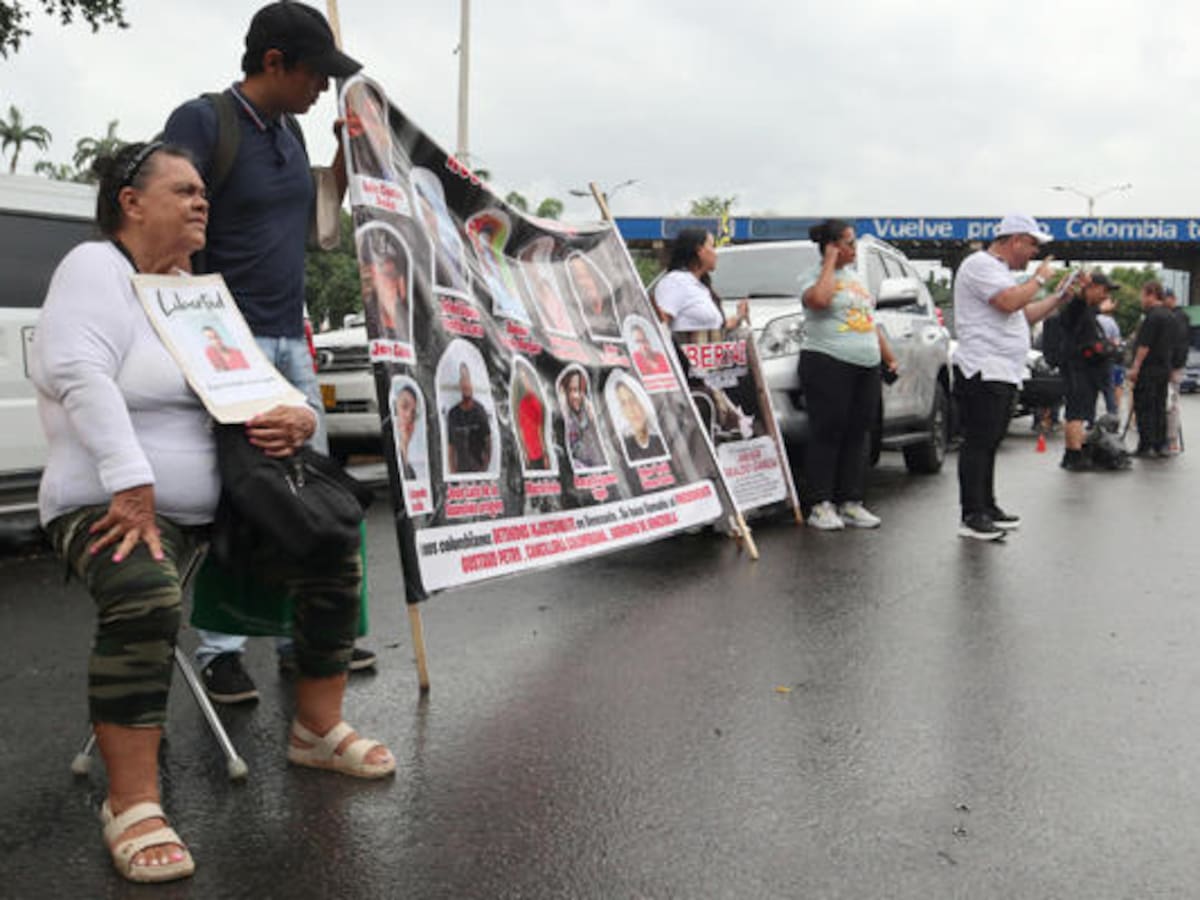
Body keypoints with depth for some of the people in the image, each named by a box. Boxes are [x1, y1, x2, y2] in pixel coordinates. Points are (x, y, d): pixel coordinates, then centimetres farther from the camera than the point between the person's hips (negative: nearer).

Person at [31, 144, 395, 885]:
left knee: (333, 559, -1)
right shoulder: (95, 268, -6)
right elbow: (81, 376, -24)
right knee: (145, 601, -37)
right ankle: (133, 807, -27)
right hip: (115, 504, -7)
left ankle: (319, 729, 15)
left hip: (217, 504, 8)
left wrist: (300, 419, -11)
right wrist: (133, 486, -33)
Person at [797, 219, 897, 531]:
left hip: (866, 367, 7)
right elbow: (818, 299, -26)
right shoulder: (813, 276, -1)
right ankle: (821, 505, -3)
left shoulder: (855, 275, 22)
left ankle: (851, 503, 12)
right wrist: (830, 264, -12)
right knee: (828, 435, -7)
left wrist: (889, 357, 24)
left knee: (856, 436, 6)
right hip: (828, 365, -7)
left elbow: (871, 321, 27)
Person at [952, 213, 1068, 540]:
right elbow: (1009, 302, -21)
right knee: (978, 444, -10)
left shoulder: (1001, 270, 25)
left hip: (1003, 374, 10)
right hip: (982, 372, -10)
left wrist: (1060, 297, 21)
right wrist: (1039, 279, -6)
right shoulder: (980, 264, -8)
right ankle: (972, 517, -10)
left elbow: (1025, 315, 27)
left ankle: (987, 507, 19)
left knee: (988, 445, 13)